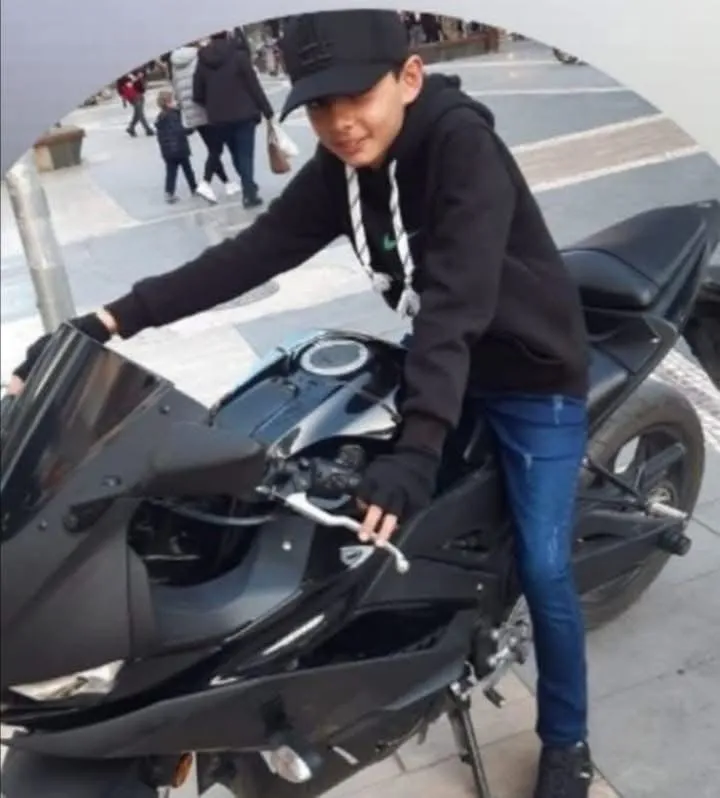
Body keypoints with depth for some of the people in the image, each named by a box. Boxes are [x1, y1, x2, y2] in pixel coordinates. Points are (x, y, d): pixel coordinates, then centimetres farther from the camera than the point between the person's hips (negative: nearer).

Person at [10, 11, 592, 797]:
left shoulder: (464, 148, -28)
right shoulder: (340, 168, -8)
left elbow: (457, 300, -39)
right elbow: (253, 252, -13)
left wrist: (417, 447, -50)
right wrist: (112, 319, -21)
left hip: (535, 373, -6)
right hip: (444, 362, 7)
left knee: (541, 566, -5)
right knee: (374, 531, 10)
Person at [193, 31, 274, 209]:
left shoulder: (202, 62, 2)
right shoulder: (238, 55, -9)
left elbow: (197, 95, 4)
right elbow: (254, 86, -10)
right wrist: (267, 110, -4)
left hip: (219, 119, 4)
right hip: (243, 114, -4)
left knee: (236, 155, 18)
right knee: (246, 155, 1)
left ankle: (249, 188, 31)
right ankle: (249, 193, -6)